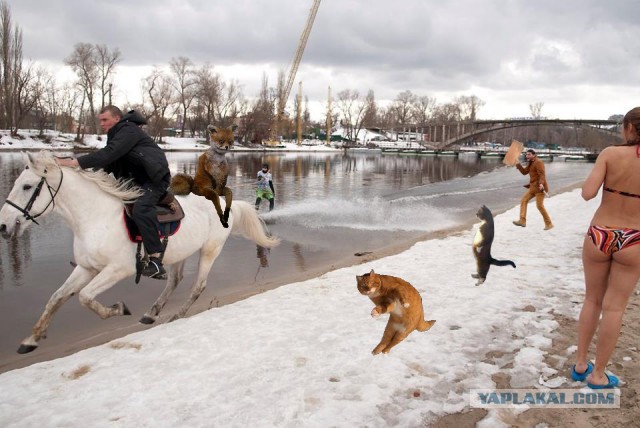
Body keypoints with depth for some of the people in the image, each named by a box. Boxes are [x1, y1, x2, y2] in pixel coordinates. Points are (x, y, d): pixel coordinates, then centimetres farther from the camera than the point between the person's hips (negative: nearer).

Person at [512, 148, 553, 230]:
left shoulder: (538, 162, -13)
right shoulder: (531, 163, 17)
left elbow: (542, 174, -24)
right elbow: (524, 172, 14)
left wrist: (541, 183, -38)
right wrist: (517, 164, 6)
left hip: (539, 187, -10)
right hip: (533, 187, 10)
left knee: (540, 206, -10)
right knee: (523, 200, 3)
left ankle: (549, 224, 3)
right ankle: (522, 221, 1)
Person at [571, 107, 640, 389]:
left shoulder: (610, 154, -10)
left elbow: (588, 193, -17)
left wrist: (593, 175, 2)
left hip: (599, 236, 1)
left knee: (592, 300, 18)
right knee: (614, 308, 10)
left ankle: (580, 364, 26)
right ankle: (597, 375, 19)